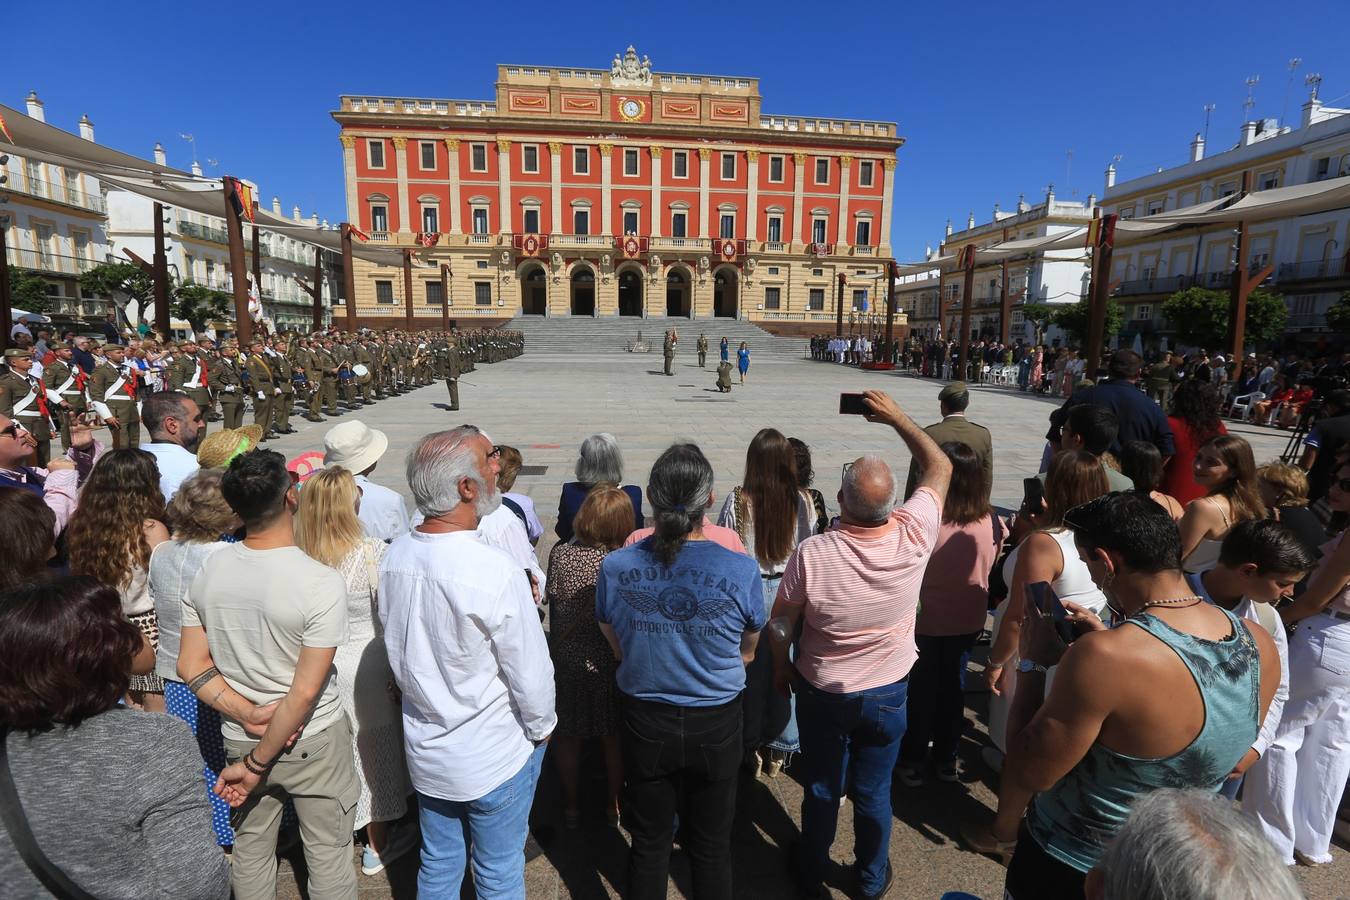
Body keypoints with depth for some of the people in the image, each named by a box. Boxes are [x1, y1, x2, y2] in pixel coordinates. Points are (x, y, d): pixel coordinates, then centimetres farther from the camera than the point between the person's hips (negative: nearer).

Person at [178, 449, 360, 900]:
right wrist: (257, 763, -12)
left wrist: (253, 717, -9)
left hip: (239, 739, 5)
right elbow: (306, 691, -23)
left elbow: (191, 667, -4)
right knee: (329, 855, 16)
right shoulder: (321, 582, -26)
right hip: (314, 742, -4)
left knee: (250, 850, 26)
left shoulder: (209, 570, -10)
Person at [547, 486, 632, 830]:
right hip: (611, 663, -1)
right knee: (615, 736, 20)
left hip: (566, 659, 2)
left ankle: (571, 803, 38)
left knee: (567, 735, 21)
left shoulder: (560, 553, -14)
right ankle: (614, 802, 36)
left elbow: (552, 601, -4)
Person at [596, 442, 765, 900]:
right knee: (711, 845, 22)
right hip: (715, 724, -1)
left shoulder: (615, 567, -17)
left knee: (649, 844, 23)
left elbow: (618, 647, 0)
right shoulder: (742, 571, -21)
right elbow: (748, 651, -3)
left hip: (645, 721, 1)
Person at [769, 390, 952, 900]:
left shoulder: (811, 554, -29)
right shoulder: (914, 537, -24)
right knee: (873, 794, 22)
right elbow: (939, 467, -6)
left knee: (821, 790, 21)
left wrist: (781, 667, 6)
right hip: (888, 694, 1)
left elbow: (781, 623, -13)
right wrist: (896, 416, -1)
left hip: (822, 693, -1)